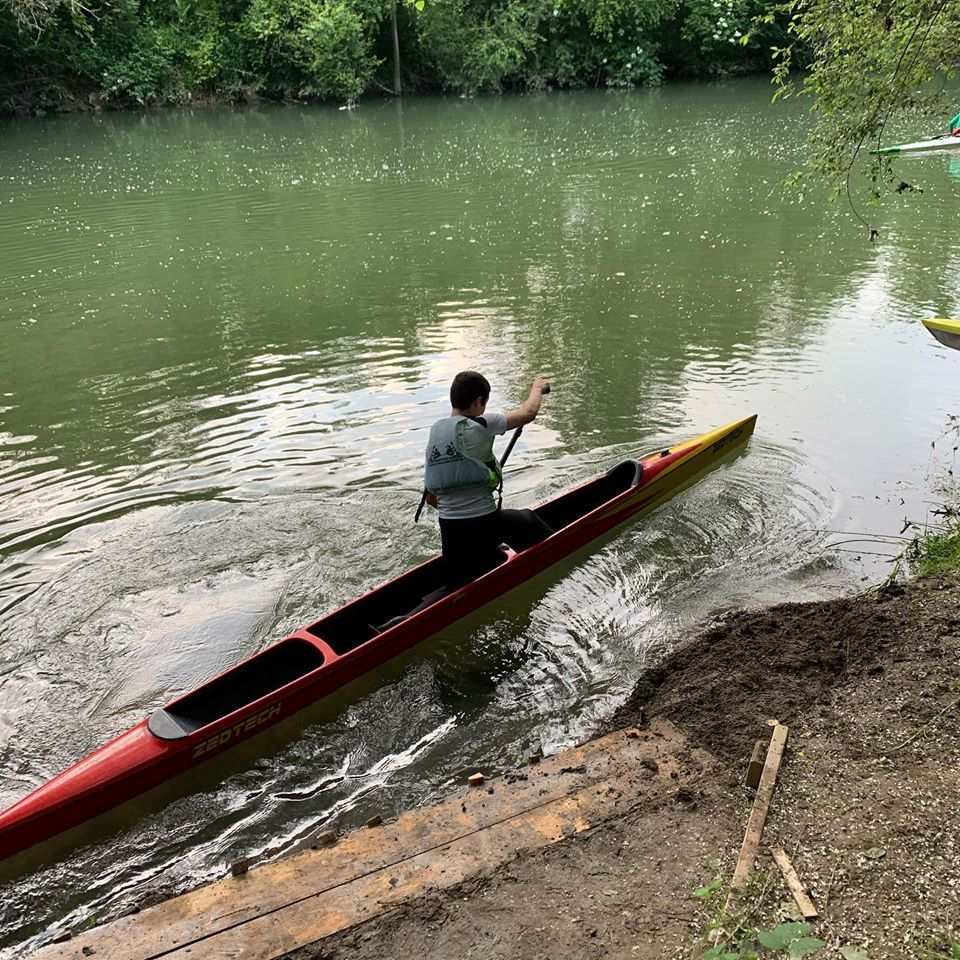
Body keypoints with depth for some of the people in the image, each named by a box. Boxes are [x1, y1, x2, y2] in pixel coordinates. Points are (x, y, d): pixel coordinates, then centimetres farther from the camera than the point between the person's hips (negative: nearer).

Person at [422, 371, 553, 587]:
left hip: (449, 529, 5)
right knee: (527, 520, 24)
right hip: (486, 523, -5)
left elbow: (430, 498, 10)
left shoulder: (434, 435, 6)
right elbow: (528, 413, 2)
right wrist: (537, 388, 22)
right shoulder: (480, 425, -11)